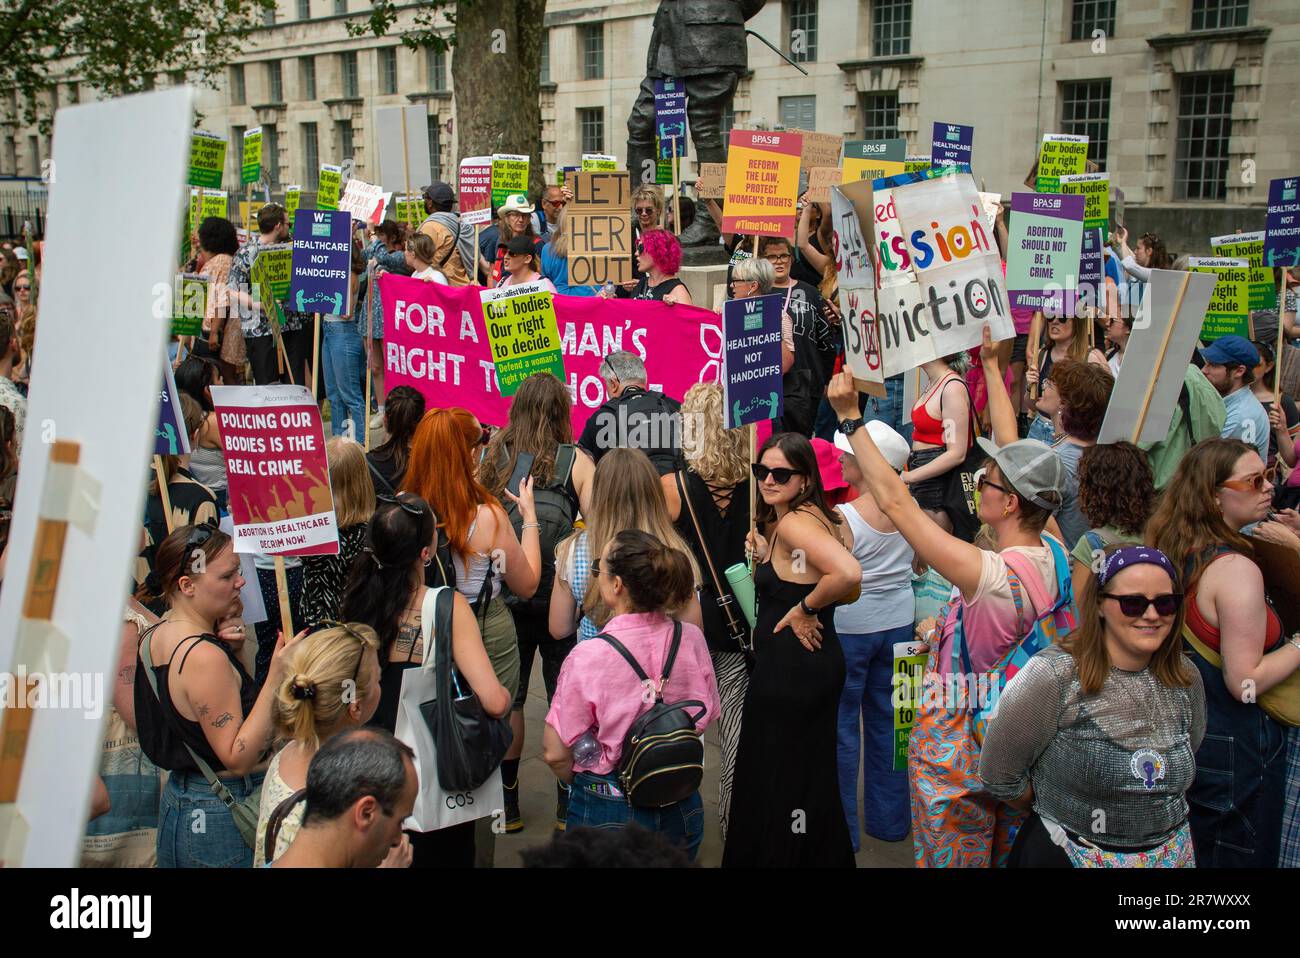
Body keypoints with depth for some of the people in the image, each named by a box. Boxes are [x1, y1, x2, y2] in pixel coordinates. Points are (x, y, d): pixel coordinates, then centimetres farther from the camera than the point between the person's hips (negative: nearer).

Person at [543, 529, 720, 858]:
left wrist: (579, 782, 7)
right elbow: (707, 717, 5)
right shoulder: (691, 639, -10)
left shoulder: (587, 658, -23)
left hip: (607, 811, -4)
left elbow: (555, 754, -14)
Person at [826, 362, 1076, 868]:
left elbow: (895, 500, -30)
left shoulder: (991, 575, -31)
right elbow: (1013, 455, 2)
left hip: (959, 749, -7)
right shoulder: (1052, 553, -10)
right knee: (1008, 855, 24)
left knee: (953, 859, 12)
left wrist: (849, 417, -23)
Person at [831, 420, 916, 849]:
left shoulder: (842, 518, -23)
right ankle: (889, 819, 31)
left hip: (848, 628, -5)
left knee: (841, 727, 8)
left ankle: (842, 829, 19)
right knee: (887, 719, 18)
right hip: (899, 623, 6)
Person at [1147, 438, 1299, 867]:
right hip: (1234, 751, -8)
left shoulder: (1177, 553, 1)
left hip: (1183, 734, 8)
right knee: (1242, 858, 9)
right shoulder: (1237, 570, -25)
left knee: (1190, 856, 22)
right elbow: (1246, 682, -24)